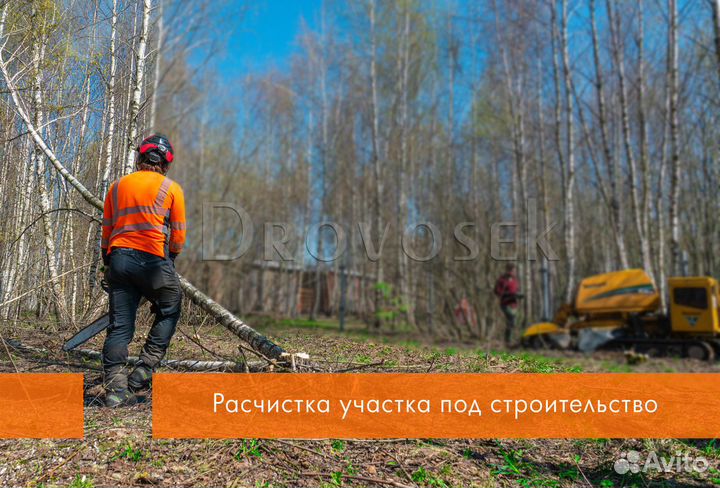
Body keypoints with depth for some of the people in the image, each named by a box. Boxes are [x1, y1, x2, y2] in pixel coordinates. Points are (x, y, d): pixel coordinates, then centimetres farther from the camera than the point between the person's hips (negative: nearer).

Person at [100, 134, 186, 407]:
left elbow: (106, 231, 15)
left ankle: (115, 389, 3)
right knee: (168, 313, 16)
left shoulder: (117, 186, 14)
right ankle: (144, 370, 7)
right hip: (154, 260, -4)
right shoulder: (172, 189, 4)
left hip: (118, 258, 4)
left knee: (119, 325, 6)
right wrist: (171, 258, 22)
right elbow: (178, 236, 4)